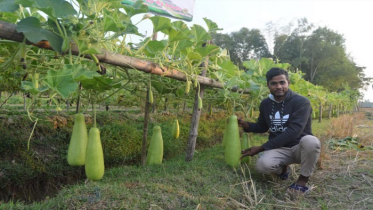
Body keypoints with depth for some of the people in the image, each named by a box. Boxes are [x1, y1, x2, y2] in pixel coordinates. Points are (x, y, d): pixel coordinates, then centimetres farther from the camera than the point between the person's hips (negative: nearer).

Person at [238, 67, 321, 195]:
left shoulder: (301, 102, -15)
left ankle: (303, 180, -12)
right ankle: (283, 168, 8)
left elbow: (293, 132, -24)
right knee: (262, 165, -30)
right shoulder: (265, 103, 3)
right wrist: (246, 125, -7)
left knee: (310, 141, -39)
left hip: (300, 147, -3)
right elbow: (262, 127, 17)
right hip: (279, 149, 3)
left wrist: (261, 148, -24)